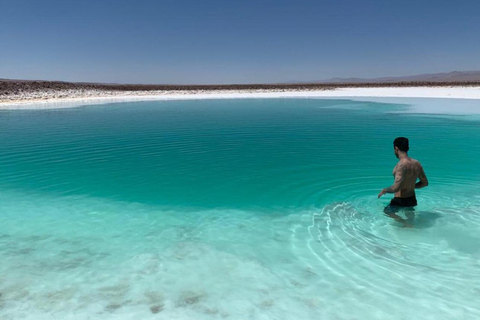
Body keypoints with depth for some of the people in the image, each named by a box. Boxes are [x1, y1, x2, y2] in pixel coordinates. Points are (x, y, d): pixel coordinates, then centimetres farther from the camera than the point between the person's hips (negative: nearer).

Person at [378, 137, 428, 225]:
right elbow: (425, 183, 10)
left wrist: (384, 191, -15)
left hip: (400, 201, -8)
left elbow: (396, 188, -33)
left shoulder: (401, 165, -27)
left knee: (386, 211, 15)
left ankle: (405, 223, -6)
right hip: (413, 200, 8)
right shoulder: (417, 163, -2)